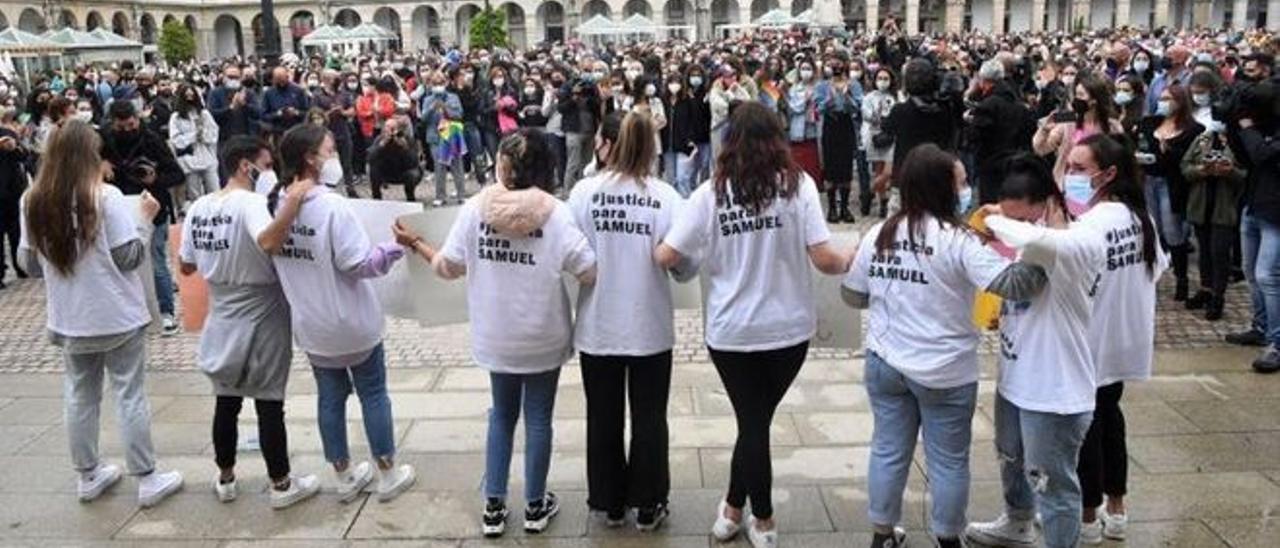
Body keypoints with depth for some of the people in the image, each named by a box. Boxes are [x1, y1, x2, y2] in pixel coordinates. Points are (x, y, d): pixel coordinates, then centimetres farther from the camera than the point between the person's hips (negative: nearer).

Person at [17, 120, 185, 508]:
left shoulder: (33, 202, -2)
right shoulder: (105, 197, -17)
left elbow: (30, 263, 6)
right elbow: (129, 257, -15)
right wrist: (145, 218, -3)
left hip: (68, 319, 5)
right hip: (117, 316, -5)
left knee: (80, 396, 17)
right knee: (130, 396, 4)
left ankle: (88, 476, 29)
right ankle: (147, 479, 12)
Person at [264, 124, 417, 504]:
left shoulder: (277, 205, -3)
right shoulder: (331, 206, -24)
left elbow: (271, 253, 9)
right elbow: (358, 265, -22)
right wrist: (394, 250, -10)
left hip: (309, 324, 6)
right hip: (351, 322, -6)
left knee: (330, 397, 17)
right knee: (373, 394, 11)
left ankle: (345, 476, 29)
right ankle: (388, 474, 23)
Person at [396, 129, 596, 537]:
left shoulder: (475, 208, -9)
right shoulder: (554, 213, -15)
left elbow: (448, 267, -3)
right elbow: (589, 273, -17)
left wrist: (415, 244, 15)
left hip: (495, 336, 2)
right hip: (543, 336, -2)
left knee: (502, 415, 20)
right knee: (539, 418, 13)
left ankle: (493, 506, 25)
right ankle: (535, 506, 26)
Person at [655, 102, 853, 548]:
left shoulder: (711, 194, -6)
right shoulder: (798, 185, -6)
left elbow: (666, 257, -7)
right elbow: (823, 259, -11)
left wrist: (649, 246, 16)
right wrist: (849, 261, 11)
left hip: (732, 331, 0)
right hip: (788, 328, 0)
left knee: (752, 423, 14)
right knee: (757, 419, 18)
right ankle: (734, 509, 31)